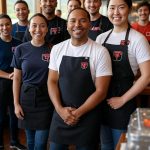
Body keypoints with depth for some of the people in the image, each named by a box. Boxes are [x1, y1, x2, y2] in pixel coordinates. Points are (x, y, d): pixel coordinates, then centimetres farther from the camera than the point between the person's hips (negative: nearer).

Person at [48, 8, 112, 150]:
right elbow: (52, 81, 3)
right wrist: (60, 109, -10)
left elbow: (101, 91, -10)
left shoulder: (100, 52, -10)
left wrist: (78, 113, -13)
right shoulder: (57, 49, 1)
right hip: (60, 114, 3)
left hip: (87, 116, -2)